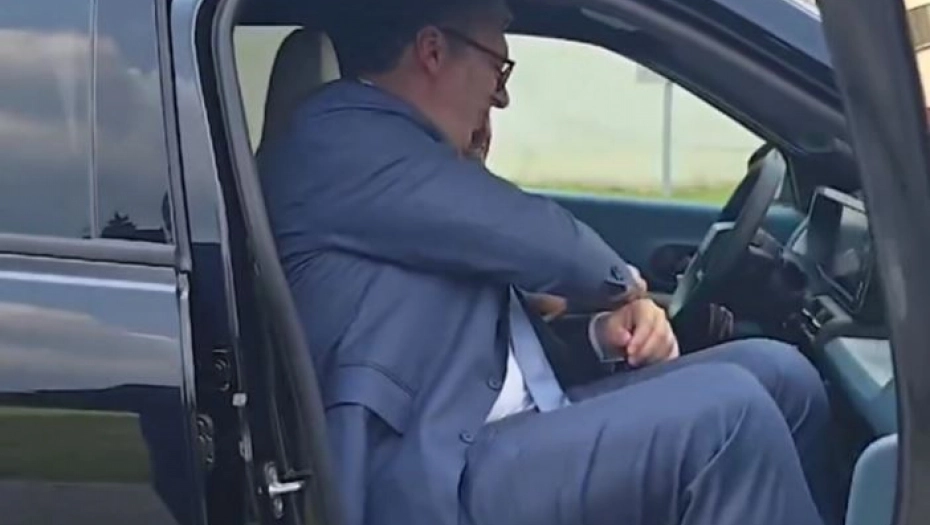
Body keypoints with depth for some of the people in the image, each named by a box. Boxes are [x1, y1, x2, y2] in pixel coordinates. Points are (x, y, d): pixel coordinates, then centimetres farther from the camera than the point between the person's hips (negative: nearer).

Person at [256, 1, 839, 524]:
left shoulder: (413, 160, 23)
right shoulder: (336, 139, -6)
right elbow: (534, 238, -11)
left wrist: (605, 334, 5)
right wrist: (625, 284, 9)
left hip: (514, 441, 10)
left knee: (776, 373, 0)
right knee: (725, 411, -23)